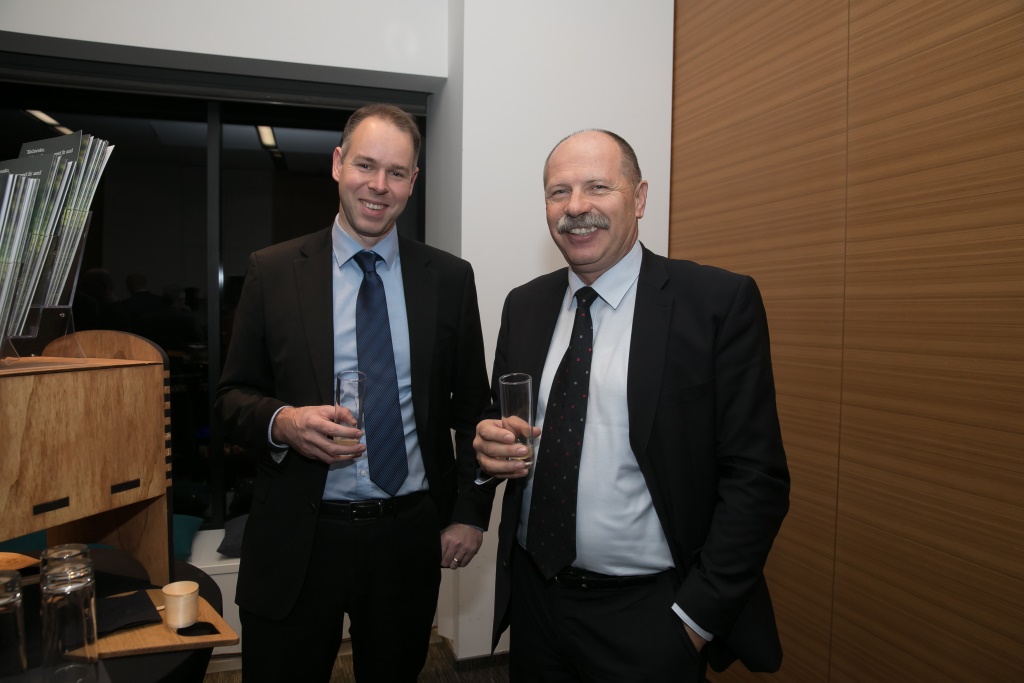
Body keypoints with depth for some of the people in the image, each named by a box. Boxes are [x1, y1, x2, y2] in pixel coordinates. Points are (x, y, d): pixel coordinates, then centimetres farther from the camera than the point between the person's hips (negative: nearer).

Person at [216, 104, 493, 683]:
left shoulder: (450, 278, 0)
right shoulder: (272, 271, -2)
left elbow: (472, 406, 4)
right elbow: (233, 396, 3)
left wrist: (471, 513, 0)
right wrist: (282, 422, -18)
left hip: (410, 536, 1)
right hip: (297, 540, 0)